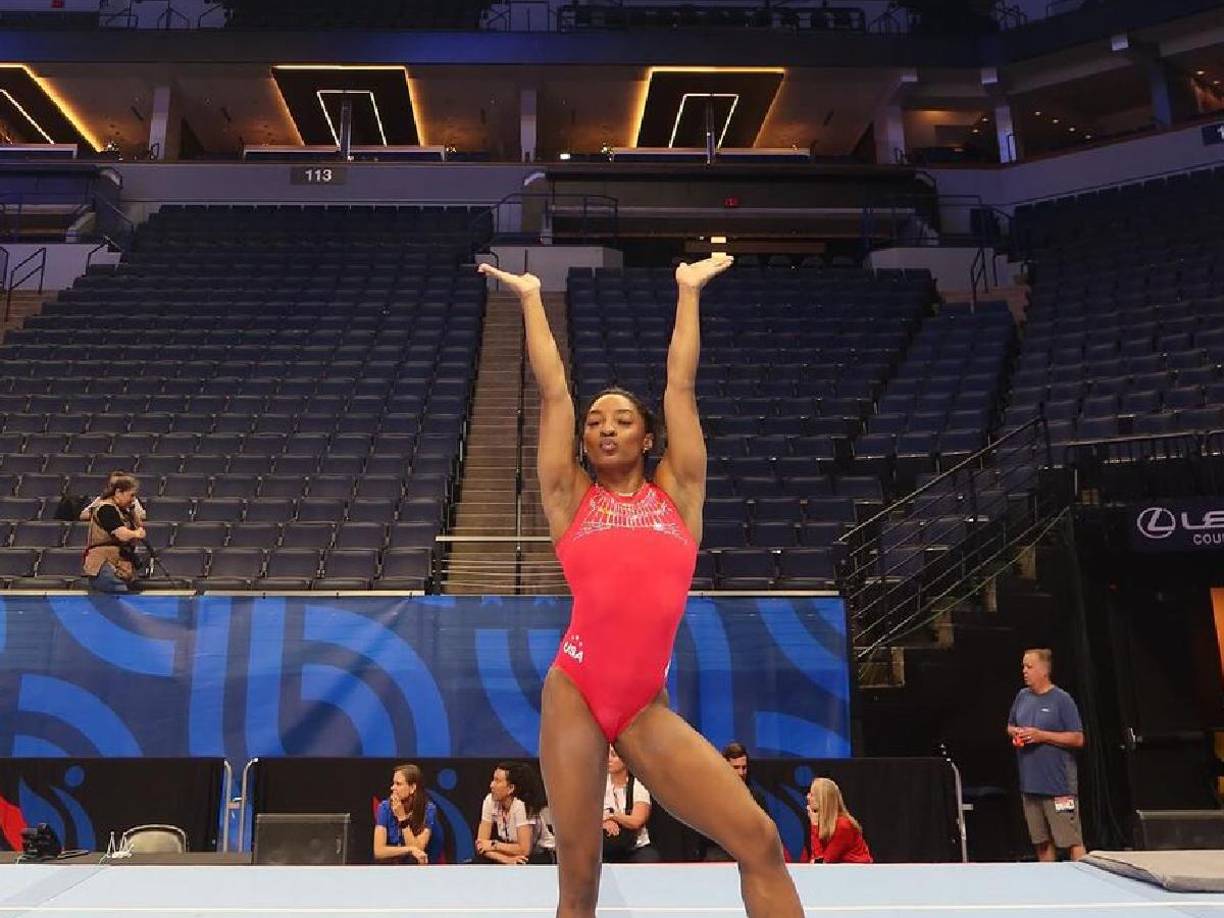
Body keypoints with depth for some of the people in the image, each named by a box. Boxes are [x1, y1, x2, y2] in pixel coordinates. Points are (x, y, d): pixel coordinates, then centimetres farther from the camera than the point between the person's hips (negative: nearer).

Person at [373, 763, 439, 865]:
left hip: (420, 868, -1)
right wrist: (409, 850, -19)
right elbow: (378, 851, -14)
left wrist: (402, 818, -21)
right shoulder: (385, 807, -8)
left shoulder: (428, 809, -11)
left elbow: (417, 849, -17)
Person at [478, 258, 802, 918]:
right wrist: (530, 298, 19)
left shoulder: (677, 493, 10)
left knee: (760, 839, -5)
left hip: (646, 707, 1)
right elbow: (553, 392, 11)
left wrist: (689, 291, 22)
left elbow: (680, 385, 15)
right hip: (574, 694, -1)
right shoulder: (570, 499, 8)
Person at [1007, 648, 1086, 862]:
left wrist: (1041, 735, -17)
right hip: (1029, 784, 6)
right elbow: (1009, 726, 22)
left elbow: (1078, 739, -10)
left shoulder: (1062, 700, -8)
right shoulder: (1022, 696, 10)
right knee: (1042, 842, 15)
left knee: (1072, 840, -6)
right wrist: (1015, 732, -1)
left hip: (1059, 785, -6)